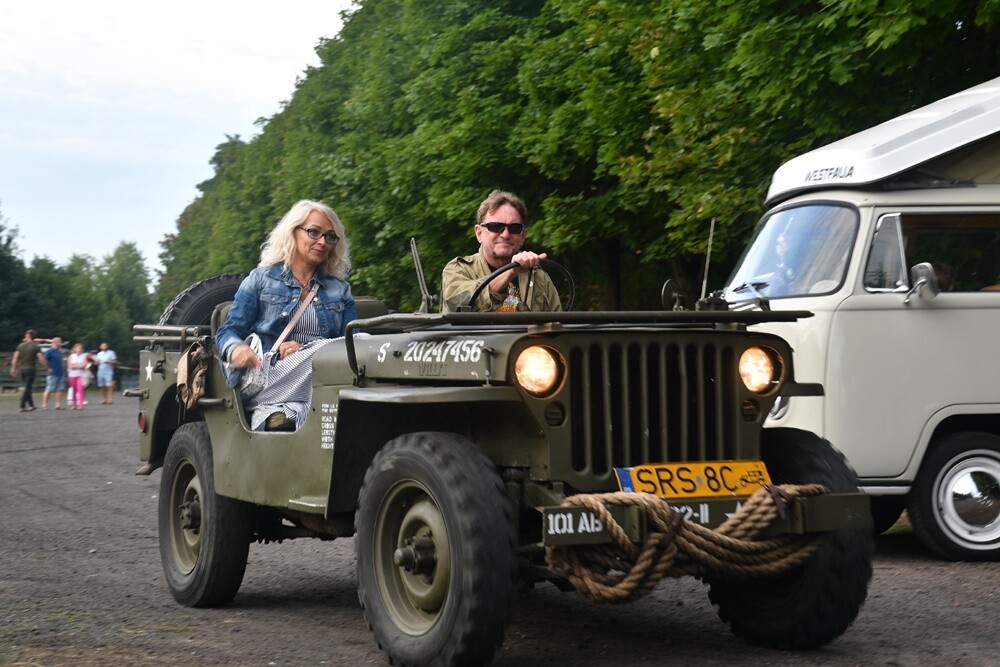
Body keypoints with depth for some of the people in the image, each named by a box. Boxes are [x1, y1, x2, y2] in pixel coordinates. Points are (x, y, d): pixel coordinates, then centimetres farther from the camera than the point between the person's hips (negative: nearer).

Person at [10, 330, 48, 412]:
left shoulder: (20, 345, 5)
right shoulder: (36, 346, -7)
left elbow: (15, 358, 0)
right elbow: (41, 359, -13)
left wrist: (13, 369, 4)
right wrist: (47, 367, -3)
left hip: (21, 369, 4)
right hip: (30, 369, -4)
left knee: (27, 388, 15)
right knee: (27, 388, -4)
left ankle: (31, 405, 20)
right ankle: (23, 406, -10)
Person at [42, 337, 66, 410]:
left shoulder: (59, 351, 13)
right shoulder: (49, 351, -11)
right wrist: (48, 368, -15)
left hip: (60, 373, 8)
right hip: (53, 374, -8)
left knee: (60, 389, 5)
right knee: (49, 390, -5)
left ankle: (58, 405, 9)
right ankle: (44, 405, 0)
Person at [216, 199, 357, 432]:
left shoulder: (340, 290, 19)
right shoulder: (261, 280, 13)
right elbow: (228, 332, 8)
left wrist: (304, 351, -11)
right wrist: (236, 349, -19)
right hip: (262, 385, -3)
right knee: (325, 348, -31)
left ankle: (276, 412, -33)